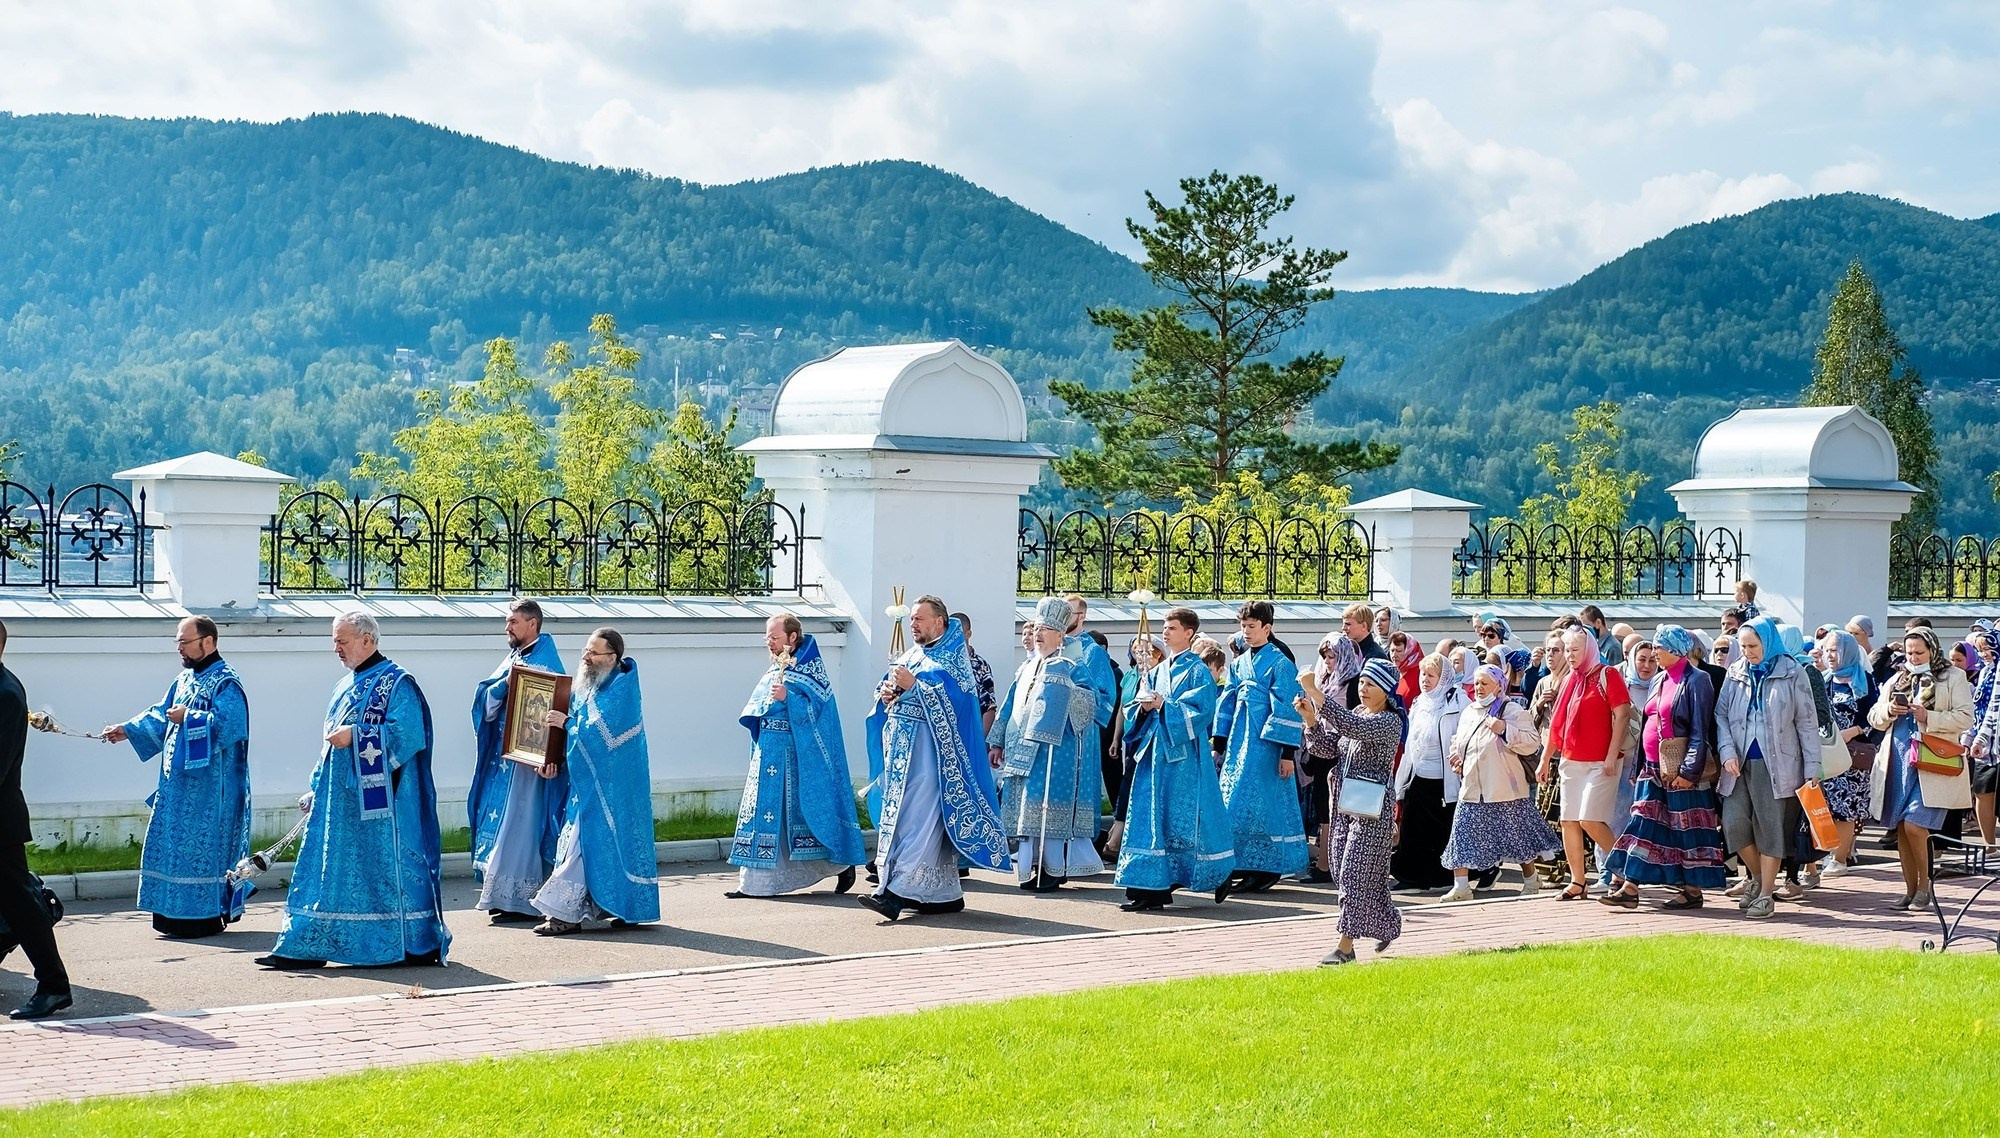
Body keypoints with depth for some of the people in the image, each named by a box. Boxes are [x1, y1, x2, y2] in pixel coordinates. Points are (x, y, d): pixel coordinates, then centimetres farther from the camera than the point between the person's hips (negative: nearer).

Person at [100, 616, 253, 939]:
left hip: (209, 786, -9)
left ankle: (207, 916, -2)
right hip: (179, 782, 9)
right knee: (174, 844, 10)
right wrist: (129, 731, 6)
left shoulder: (225, 683, -12)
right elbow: (161, 716, 17)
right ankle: (176, 916, 17)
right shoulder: (185, 679, 15)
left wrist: (187, 718, -18)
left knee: (202, 845, -7)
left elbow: (227, 724, -24)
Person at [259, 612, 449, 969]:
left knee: (389, 864, -4)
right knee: (327, 868, 5)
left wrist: (354, 736, -20)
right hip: (340, 799, 8)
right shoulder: (345, 686, 18)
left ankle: (420, 945, 7)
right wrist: (316, 789, 17)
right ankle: (305, 947, 6)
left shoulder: (397, 683, -8)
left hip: (379, 800, -8)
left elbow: (406, 732, -21)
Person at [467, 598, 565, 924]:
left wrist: (550, 758, -26)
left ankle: (521, 900, -3)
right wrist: (506, 683, -12)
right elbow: (486, 699, 8)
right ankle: (502, 896, 14)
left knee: (519, 822, -7)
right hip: (504, 755, 8)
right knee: (500, 820, 8)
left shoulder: (545, 661, -10)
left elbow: (551, 709, -17)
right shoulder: (513, 658, 16)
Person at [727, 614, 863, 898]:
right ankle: (753, 882, 2)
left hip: (800, 756, -8)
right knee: (764, 809, 3)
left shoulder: (811, 668, -8)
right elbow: (758, 711, 24)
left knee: (809, 806, -4)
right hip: (769, 755, 8)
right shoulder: (775, 671, 15)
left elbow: (815, 708, -18)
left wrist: (787, 698, -30)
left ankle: (843, 865, 13)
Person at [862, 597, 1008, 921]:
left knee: (917, 817, -14)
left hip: (928, 746, -9)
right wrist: (885, 695, -1)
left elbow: (954, 697, -17)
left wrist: (913, 685, -20)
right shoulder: (909, 657, 21)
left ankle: (898, 893, -21)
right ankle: (945, 893, 12)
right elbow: (885, 688, 22)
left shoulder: (952, 659, -3)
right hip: (900, 745, 9)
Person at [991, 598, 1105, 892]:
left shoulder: (1070, 668, -3)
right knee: (1028, 810, 7)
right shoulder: (1027, 669, 18)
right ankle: (1035, 867, 13)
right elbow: (1010, 707, 21)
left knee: (1050, 808, -10)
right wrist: (997, 743, 16)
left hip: (1054, 751, -7)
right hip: (1022, 752, 7)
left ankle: (1054, 869, -5)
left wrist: (1066, 687, -31)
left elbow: (1090, 703, -16)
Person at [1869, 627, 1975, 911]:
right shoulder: (1897, 679, 19)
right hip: (1897, 761, 5)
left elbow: (1965, 718, -6)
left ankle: (1924, 885, 4)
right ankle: (1911, 890, 14)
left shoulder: (1953, 678, 4)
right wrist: (1888, 711, -6)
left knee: (1914, 825, -14)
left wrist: (1928, 717, -18)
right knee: (1901, 829, 5)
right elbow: (1874, 718, 17)